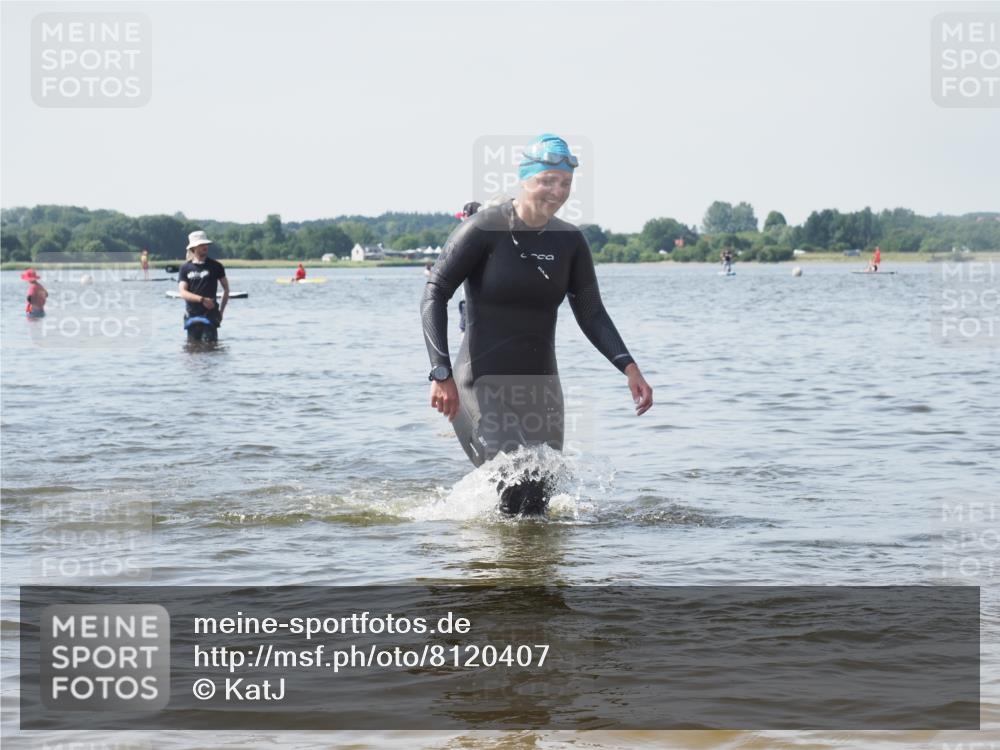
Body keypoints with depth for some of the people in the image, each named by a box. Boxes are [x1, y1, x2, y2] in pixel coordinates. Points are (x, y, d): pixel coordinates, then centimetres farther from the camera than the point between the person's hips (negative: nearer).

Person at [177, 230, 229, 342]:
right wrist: (202, 299, -20)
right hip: (192, 315, 2)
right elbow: (183, 293, -5)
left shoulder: (215, 266, 3)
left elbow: (226, 289, 10)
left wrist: (221, 311, 4)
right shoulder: (185, 269, 5)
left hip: (210, 314, -2)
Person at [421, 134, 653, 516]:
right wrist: (442, 374, -20)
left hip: (541, 387, 6)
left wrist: (629, 368, -7)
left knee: (539, 499, 5)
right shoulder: (485, 229, -11)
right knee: (519, 488, -19)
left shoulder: (569, 241, 5)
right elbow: (434, 296, -11)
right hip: (485, 385, -6)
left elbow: (591, 314, 9)